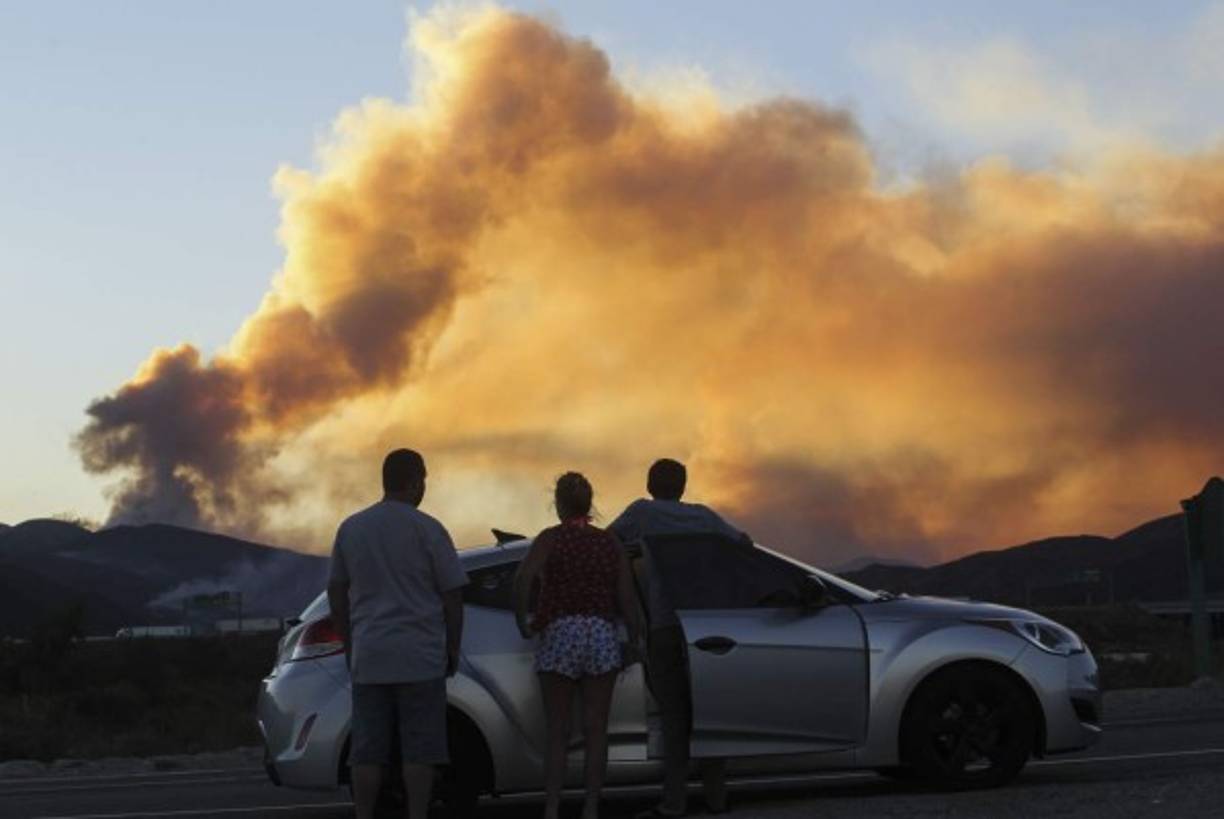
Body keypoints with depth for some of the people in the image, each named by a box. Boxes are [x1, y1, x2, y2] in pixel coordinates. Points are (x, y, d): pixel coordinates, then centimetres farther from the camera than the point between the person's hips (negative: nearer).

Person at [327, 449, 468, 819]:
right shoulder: (427, 530, -6)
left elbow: (336, 592, 13)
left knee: (367, 750, 6)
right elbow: (452, 597, -4)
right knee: (419, 749, 1)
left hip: (368, 658, 4)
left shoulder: (351, 528, 7)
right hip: (420, 657, -4)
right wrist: (453, 650, 6)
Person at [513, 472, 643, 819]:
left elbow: (524, 578, -16)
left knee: (557, 732, 3)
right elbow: (626, 599, 4)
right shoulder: (610, 543, 10)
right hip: (603, 635, 2)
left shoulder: (550, 538, 1)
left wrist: (523, 622, -5)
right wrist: (636, 640, 12)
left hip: (559, 634, -2)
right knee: (595, 731, 6)